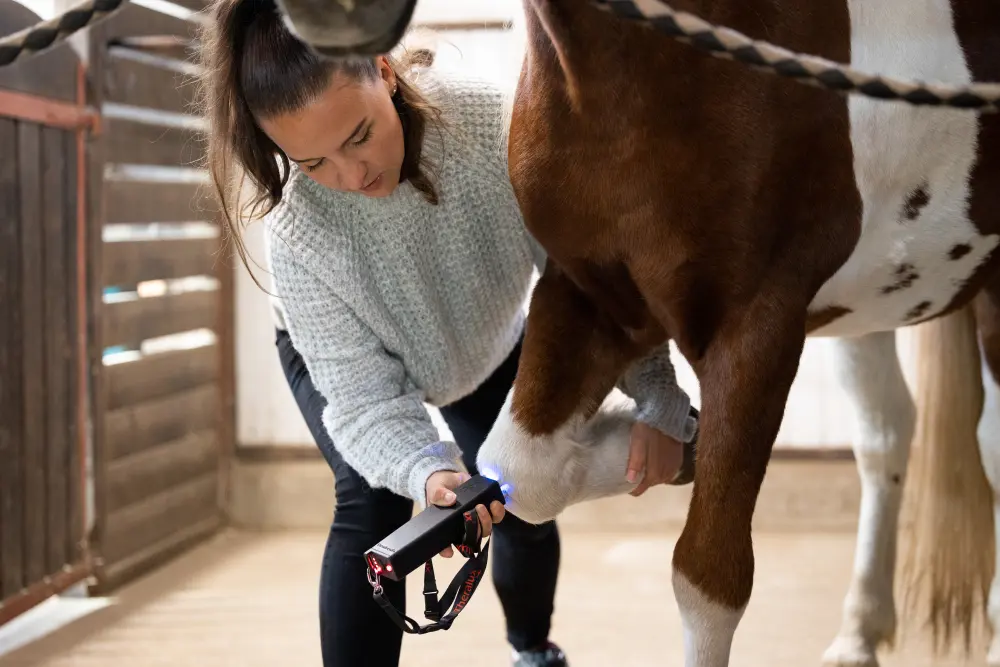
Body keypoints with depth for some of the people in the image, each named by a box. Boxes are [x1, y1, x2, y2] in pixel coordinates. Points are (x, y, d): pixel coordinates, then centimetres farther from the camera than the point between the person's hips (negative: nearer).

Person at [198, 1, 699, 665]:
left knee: (524, 505, 2)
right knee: (373, 505, -24)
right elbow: (365, 397, -34)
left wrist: (661, 402, -38)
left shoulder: (492, 123, -40)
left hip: (488, 344, 2)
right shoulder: (297, 232, -39)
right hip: (338, 355, -2)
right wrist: (429, 471, -54)